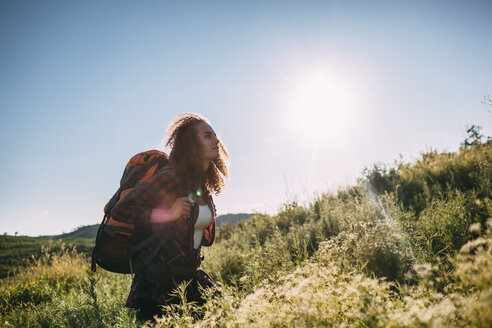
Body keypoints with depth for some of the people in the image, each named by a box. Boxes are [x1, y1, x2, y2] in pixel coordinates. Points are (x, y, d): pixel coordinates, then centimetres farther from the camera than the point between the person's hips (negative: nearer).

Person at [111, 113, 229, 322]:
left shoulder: (203, 184, 7)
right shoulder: (171, 177, -18)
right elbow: (120, 210, -19)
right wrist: (168, 213, -26)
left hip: (190, 276, 8)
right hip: (158, 281, -7)